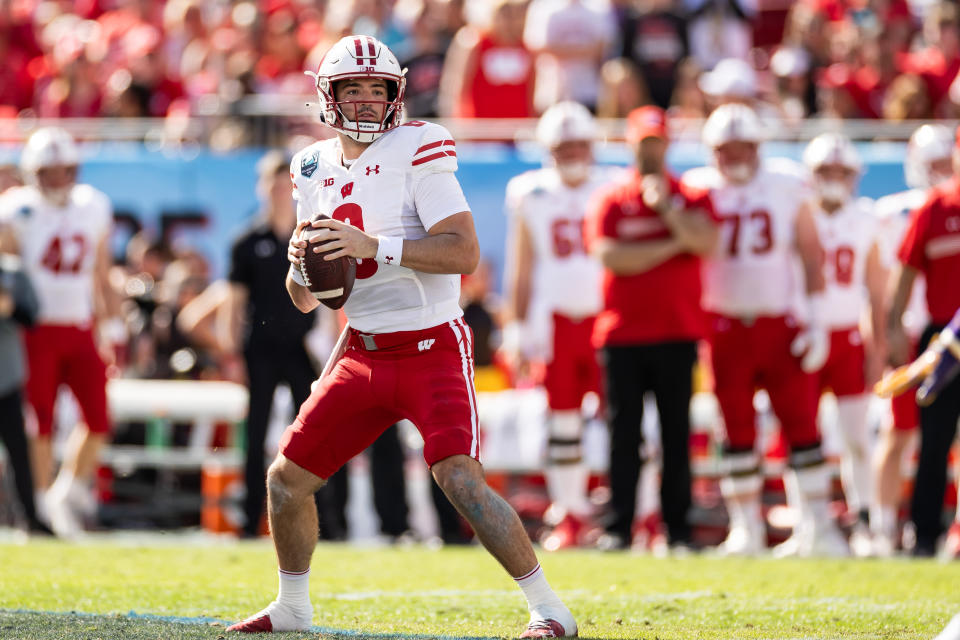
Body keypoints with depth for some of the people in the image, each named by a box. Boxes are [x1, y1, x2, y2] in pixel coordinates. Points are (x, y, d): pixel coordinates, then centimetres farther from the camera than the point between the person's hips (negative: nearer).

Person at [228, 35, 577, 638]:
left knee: (461, 479, -22)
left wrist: (372, 245, -27)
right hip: (363, 354, 7)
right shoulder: (315, 169, 9)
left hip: (432, 347, -6)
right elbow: (305, 299, 15)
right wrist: (302, 264, -8)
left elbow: (465, 252, -21)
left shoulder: (416, 150, -10)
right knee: (287, 479, 8)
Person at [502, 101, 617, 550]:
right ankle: (569, 516, 9)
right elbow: (522, 271, 11)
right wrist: (516, 332, 8)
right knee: (561, 421, 2)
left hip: (606, 315, -1)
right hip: (555, 321, 1)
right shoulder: (532, 197, 6)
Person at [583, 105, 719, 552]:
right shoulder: (610, 201, 7)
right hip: (623, 333, 0)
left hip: (677, 334, 0)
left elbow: (704, 241, -10)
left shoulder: (692, 198, 9)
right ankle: (618, 527, 1)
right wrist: (671, 246, -7)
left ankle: (678, 528, 4)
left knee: (676, 434, 1)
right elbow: (610, 256, -8)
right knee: (624, 433, -1)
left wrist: (666, 206, -15)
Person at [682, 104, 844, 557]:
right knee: (738, 432, 3)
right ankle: (745, 530, 9)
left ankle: (815, 527, 0)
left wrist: (816, 320, -1)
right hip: (726, 328, 0)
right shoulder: (698, 191, 1)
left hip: (781, 326, 0)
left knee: (802, 425, -4)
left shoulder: (787, 188, 1)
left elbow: (811, 258, 4)